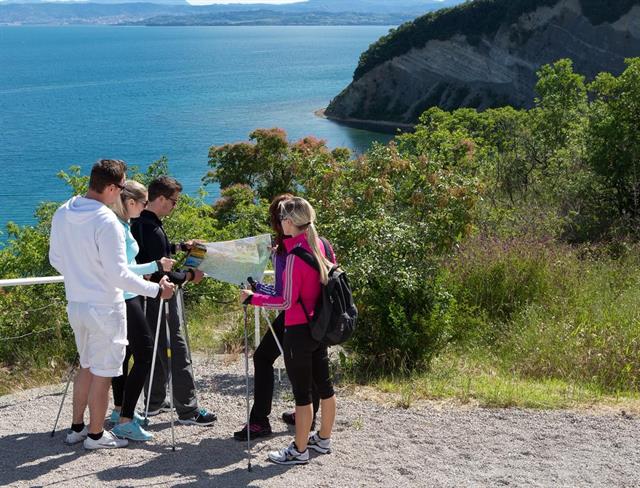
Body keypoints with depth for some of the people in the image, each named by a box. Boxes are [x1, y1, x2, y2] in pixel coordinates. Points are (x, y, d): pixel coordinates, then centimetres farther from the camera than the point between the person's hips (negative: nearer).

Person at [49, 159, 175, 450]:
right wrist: (156, 290, -13)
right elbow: (118, 274, -22)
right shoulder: (106, 221, -22)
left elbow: (55, 259, 12)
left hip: (75, 304, 8)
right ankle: (95, 435, 16)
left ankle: (77, 428, 30)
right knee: (102, 373, 6)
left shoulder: (62, 214, 2)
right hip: (104, 309, -8)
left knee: (86, 366, 22)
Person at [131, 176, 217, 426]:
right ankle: (187, 410, 2)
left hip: (145, 298, 10)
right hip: (159, 299, -10)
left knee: (156, 348, 18)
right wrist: (189, 276, -11)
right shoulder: (153, 230, -23)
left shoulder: (137, 222, 7)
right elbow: (161, 273, -23)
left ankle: (154, 402, 27)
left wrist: (180, 246, 19)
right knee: (176, 351, -3)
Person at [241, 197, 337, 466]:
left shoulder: (295, 256, -21)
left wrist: (253, 298, -13)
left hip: (298, 332, -8)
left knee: (301, 392, 1)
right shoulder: (321, 246, 2)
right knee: (323, 384, 18)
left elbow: (287, 302, -20)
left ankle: (299, 450, 11)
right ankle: (323, 439, 32)